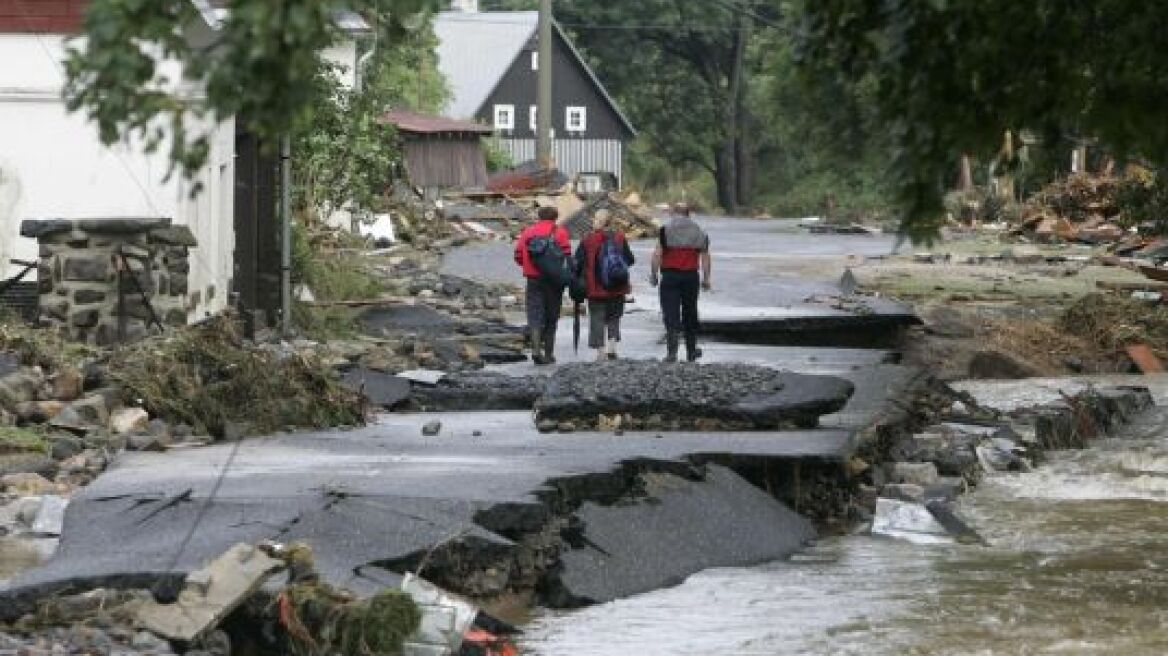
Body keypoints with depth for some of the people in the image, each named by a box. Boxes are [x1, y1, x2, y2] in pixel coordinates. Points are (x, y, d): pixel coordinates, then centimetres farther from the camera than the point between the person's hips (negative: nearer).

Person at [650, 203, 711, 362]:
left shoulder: (666, 230, -3)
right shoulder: (699, 232, 8)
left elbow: (657, 254, -9)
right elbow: (705, 256, 6)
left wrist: (653, 274, -2)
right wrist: (706, 278, 10)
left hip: (670, 276, -3)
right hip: (691, 276, 3)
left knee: (671, 314, -5)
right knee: (690, 313, 16)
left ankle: (672, 352, -18)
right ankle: (691, 351, 25)